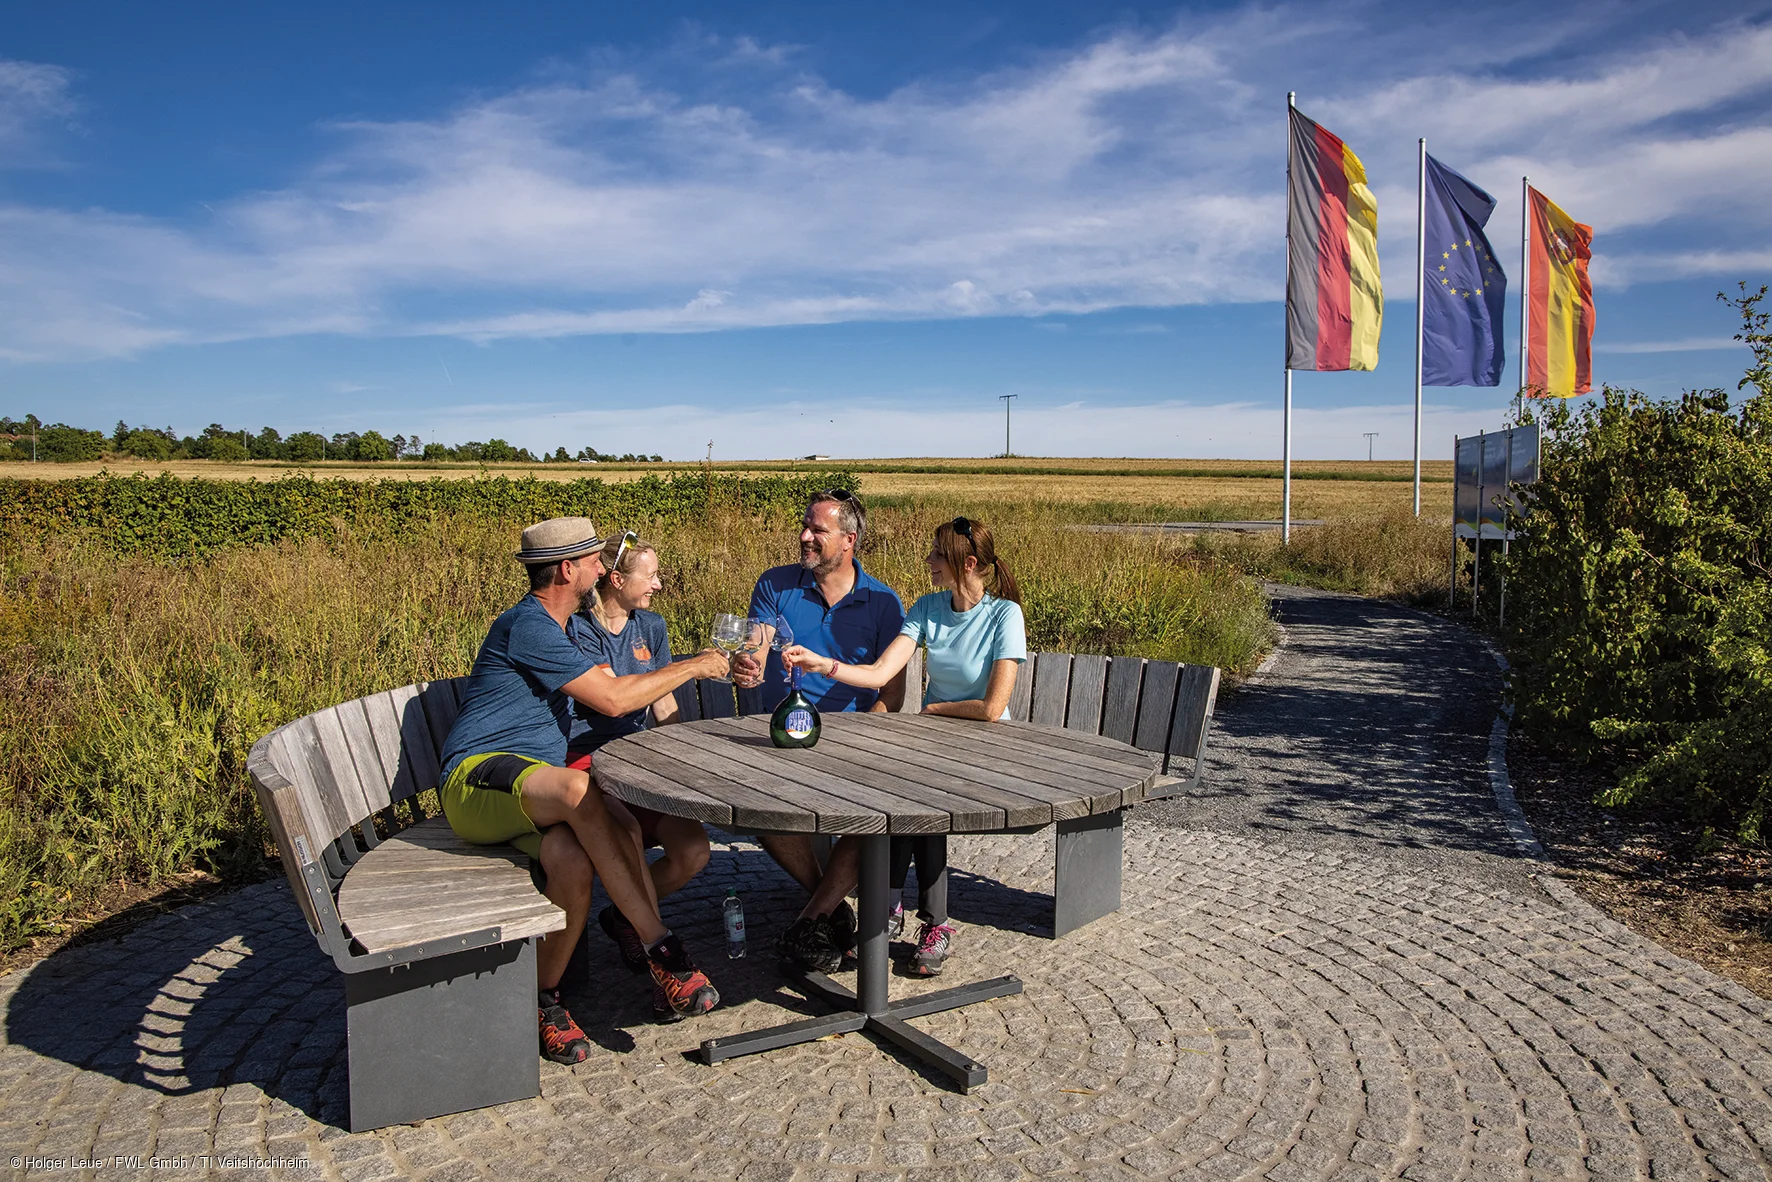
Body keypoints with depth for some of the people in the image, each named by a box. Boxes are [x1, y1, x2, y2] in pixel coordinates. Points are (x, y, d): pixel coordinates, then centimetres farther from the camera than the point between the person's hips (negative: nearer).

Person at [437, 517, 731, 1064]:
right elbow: (612, 699, -17)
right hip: (479, 777, -8)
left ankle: (545, 998, -14)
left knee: (575, 862, -29)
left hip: (536, 789, 8)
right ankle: (663, 950, -36)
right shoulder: (527, 625, -13)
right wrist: (692, 667, -5)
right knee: (578, 788, -40)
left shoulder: (569, 626, 19)